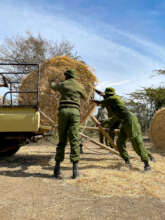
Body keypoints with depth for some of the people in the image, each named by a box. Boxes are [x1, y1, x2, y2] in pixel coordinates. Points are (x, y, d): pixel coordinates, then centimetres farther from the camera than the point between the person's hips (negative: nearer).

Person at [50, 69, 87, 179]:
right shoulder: (80, 86, 16)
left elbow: (53, 86, 37)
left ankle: (57, 167, 3)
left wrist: (52, 82, 61)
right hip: (75, 112, 0)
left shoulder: (62, 84, 13)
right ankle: (75, 169, -10)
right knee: (74, 141, -4)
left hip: (63, 111, 1)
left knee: (62, 141, 7)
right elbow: (85, 97, 37)